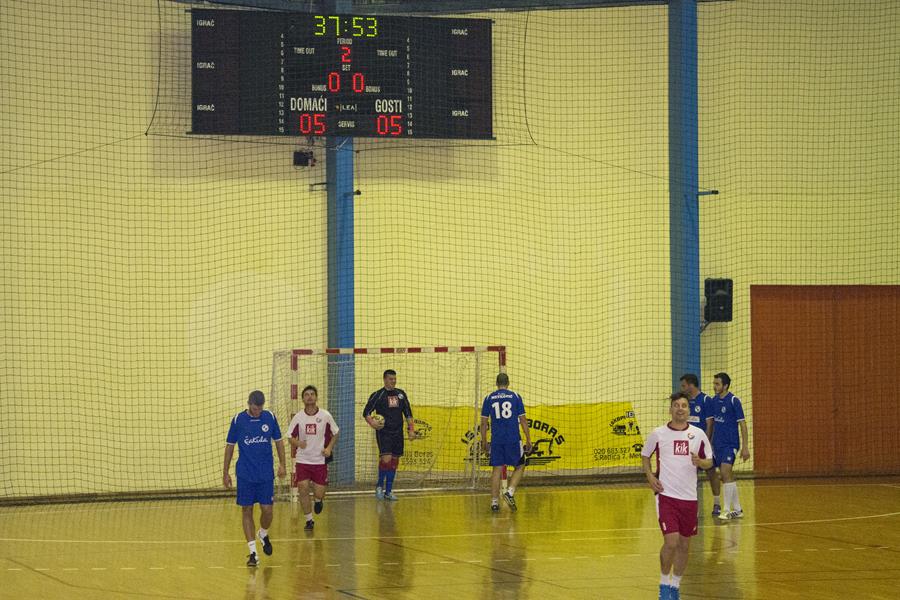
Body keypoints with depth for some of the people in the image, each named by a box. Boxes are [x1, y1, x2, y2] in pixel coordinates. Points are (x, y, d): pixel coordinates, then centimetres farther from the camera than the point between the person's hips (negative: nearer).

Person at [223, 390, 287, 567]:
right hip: (245, 475, -1)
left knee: (267, 510, -2)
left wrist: (282, 464, 4)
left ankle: (263, 535, 31)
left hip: (266, 474, 1)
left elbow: (278, 441, 11)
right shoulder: (238, 420, -4)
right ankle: (252, 552, 5)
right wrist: (225, 472, 4)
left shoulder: (269, 417, 0)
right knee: (247, 511, 0)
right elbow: (230, 446, 4)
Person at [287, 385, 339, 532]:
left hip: (320, 460, 0)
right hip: (302, 460, 0)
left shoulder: (325, 415, -5)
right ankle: (309, 520, 7)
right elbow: (290, 437, 4)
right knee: (303, 490, -10)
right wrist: (297, 443, -18)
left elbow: (335, 433, 8)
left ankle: (319, 500, 38)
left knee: (319, 493, -1)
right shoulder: (298, 417, -3)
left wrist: (329, 448, -6)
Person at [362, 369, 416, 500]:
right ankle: (379, 486, 3)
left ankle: (388, 491, 15)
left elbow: (408, 413, 16)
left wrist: (411, 429, 8)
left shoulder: (401, 394, 10)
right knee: (386, 459, -18)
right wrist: (372, 423, -20)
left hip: (397, 433, 5)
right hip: (383, 432, -5)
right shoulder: (377, 395, -3)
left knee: (394, 461, 6)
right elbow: (366, 412, -2)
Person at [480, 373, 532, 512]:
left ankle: (494, 502, 4)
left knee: (496, 469, 7)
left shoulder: (489, 398, 6)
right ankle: (510, 492, -6)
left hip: (496, 440, 2)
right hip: (513, 439, -2)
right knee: (520, 466, 13)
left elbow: (484, 422, 5)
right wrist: (528, 440, 7)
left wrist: (484, 442, 13)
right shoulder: (515, 396, 3)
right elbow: (523, 420, 2)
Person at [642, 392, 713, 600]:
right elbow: (645, 455, 13)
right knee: (671, 541, -14)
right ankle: (664, 583, 5)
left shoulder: (698, 434, 5)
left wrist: (700, 462, -12)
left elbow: (709, 461, 11)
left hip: (689, 497, 3)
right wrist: (650, 476, -4)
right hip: (666, 495, -3)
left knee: (684, 545, 8)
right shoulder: (658, 434, -1)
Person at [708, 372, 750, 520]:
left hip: (730, 444, -7)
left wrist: (745, 447, -12)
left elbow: (742, 424, -9)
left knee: (725, 472, -16)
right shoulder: (714, 401, 8)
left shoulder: (734, 401, -10)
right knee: (729, 477, 10)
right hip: (717, 444, 7)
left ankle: (727, 510, -12)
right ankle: (737, 510, 19)